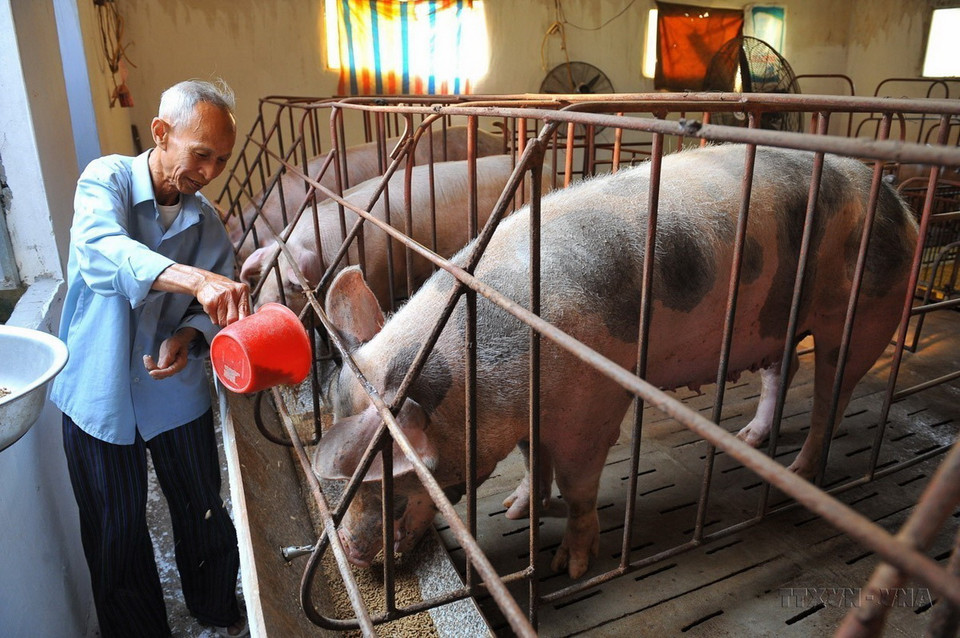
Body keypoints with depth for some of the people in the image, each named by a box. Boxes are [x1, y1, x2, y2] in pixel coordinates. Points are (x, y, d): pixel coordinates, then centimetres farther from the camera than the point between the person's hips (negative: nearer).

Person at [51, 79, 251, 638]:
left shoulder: (206, 221, -2)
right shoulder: (107, 179, -13)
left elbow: (225, 306, -2)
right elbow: (101, 250, -36)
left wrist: (188, 336, -24)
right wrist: (193, 279, -53)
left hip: (177, 389, 3)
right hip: (101, 393, -3)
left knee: (204, 511, 15)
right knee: (118, 529, 12)